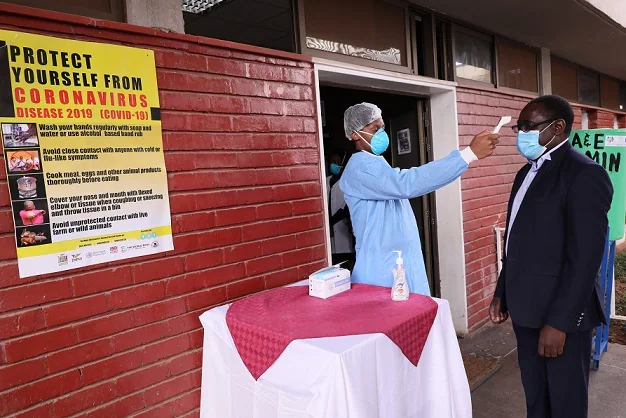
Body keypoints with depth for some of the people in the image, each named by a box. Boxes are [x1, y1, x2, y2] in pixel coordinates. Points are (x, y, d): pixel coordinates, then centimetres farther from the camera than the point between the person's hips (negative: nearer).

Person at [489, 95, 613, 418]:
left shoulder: (584, 174, -14)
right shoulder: (528, 172, 12)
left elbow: (585, 257, -19)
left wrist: (559, 321, -20)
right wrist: (502, 293, 14)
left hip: (561, 312, -7)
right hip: (526, 307, 7)